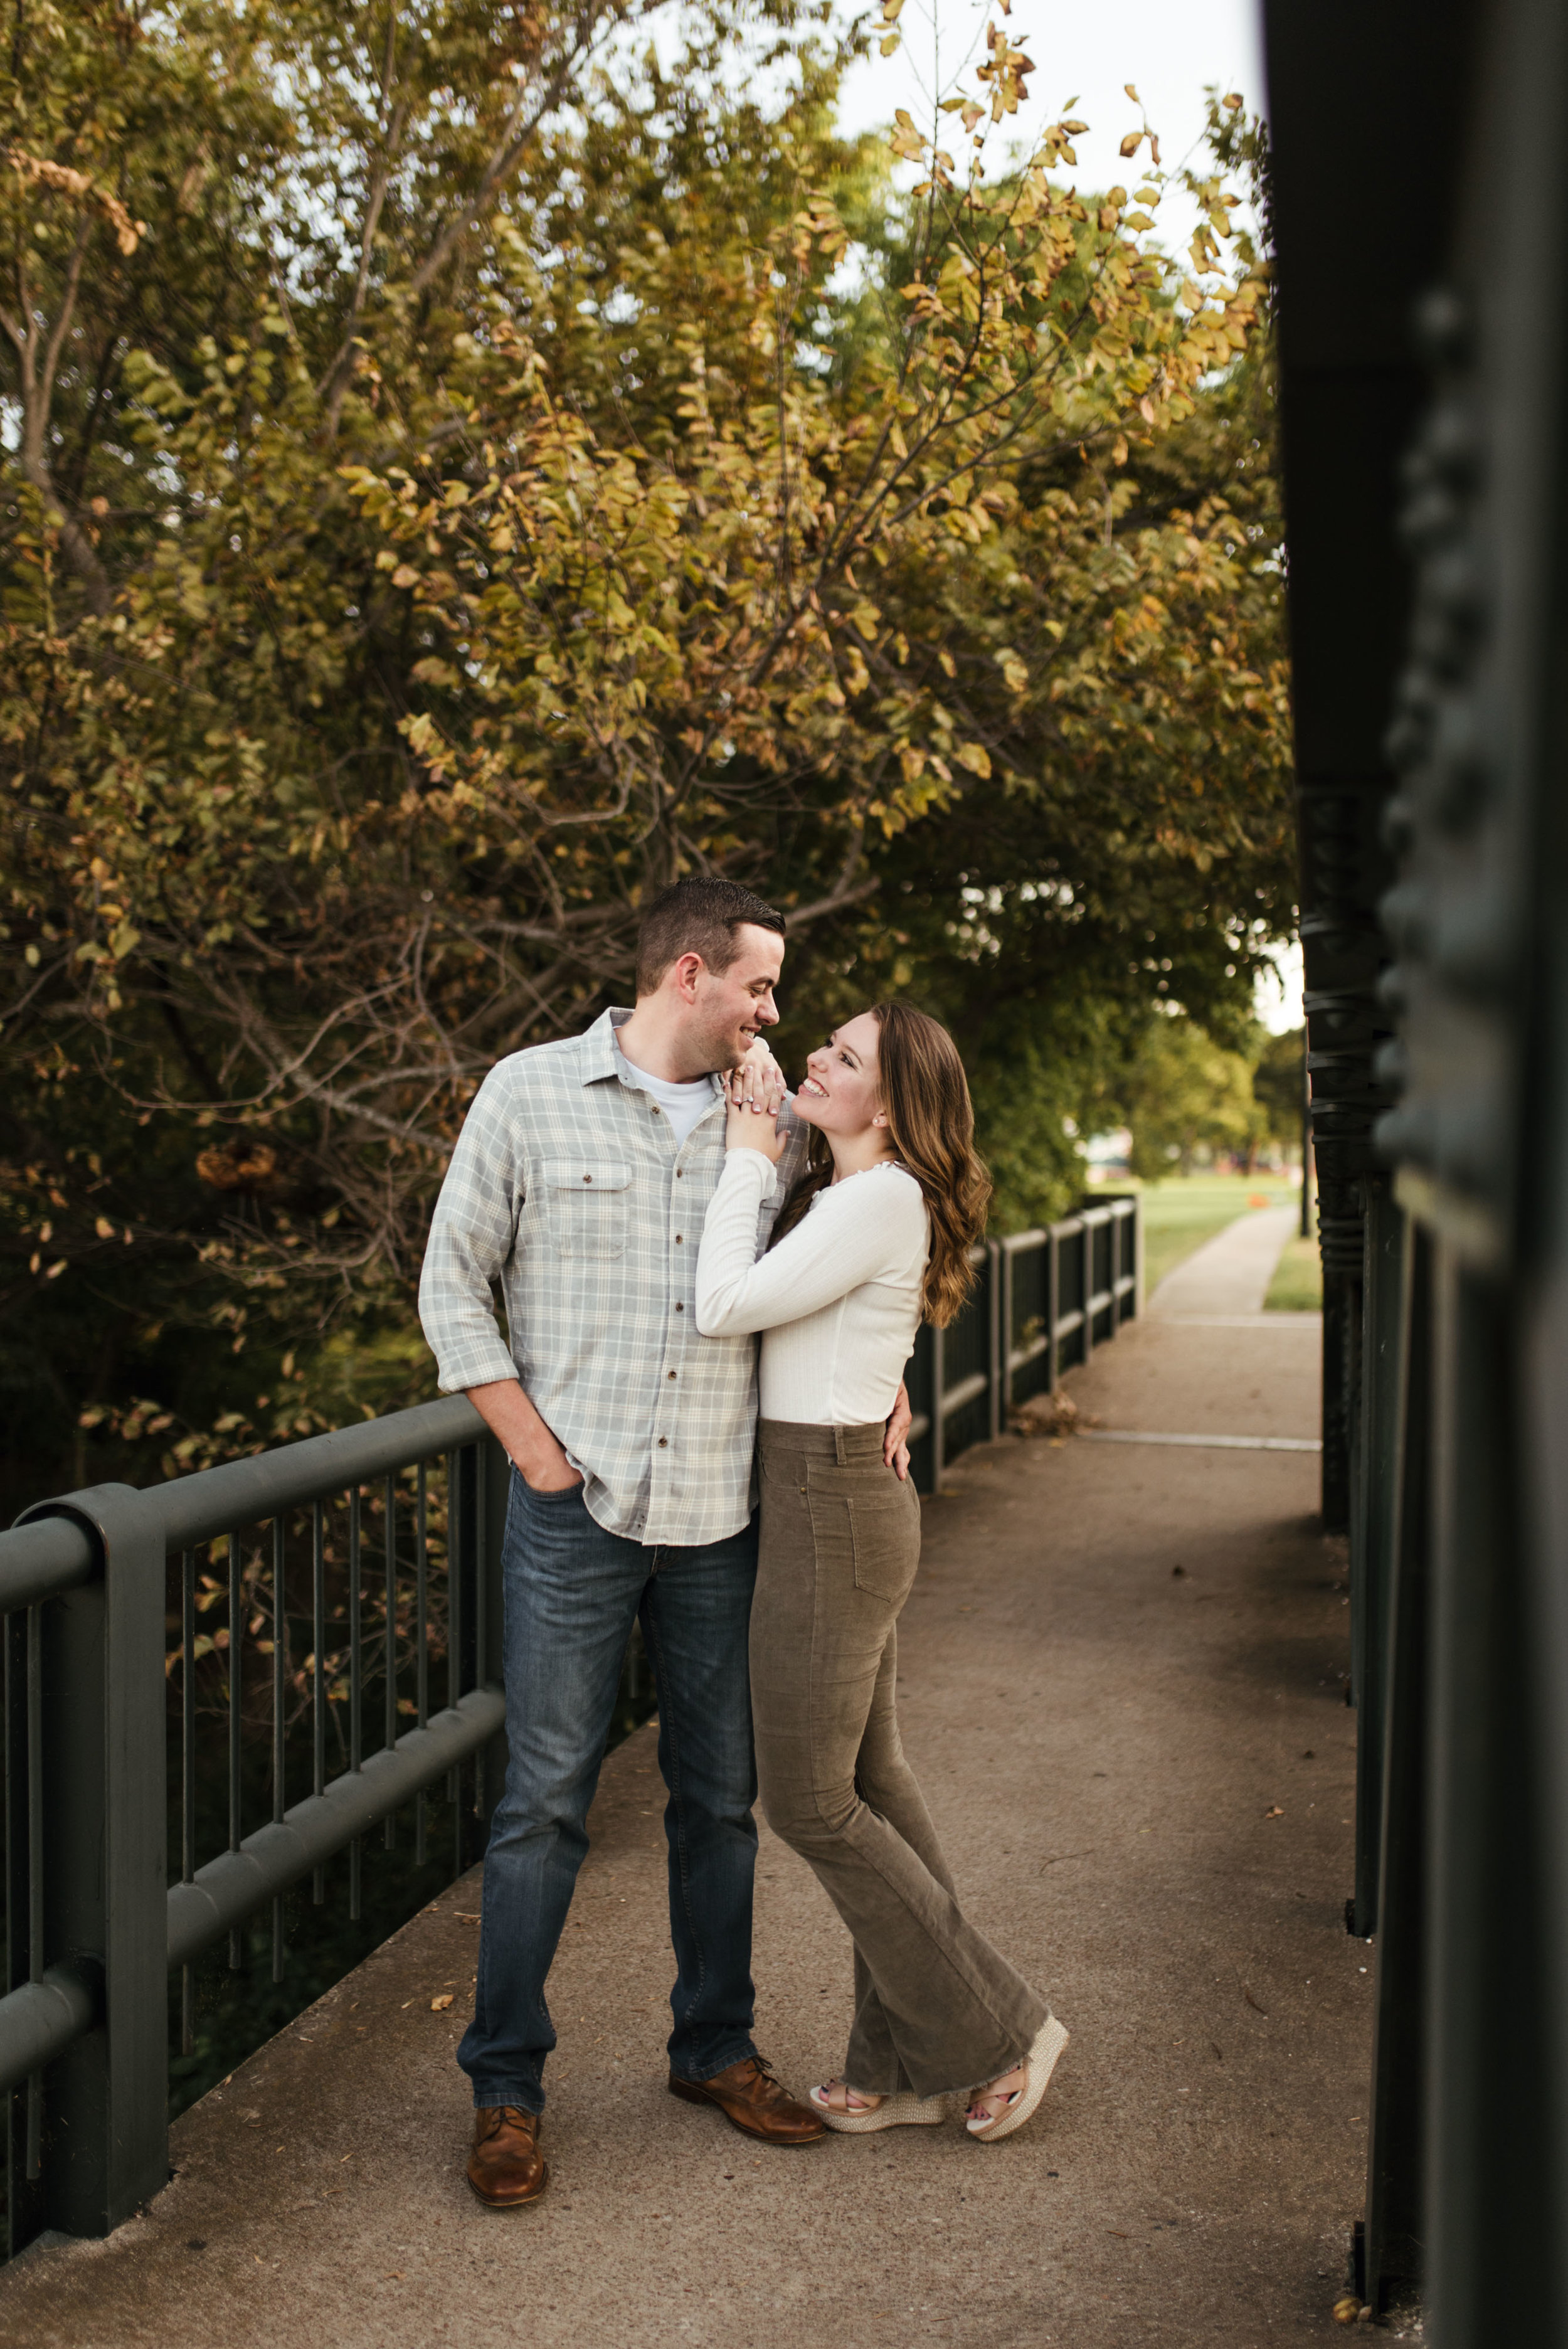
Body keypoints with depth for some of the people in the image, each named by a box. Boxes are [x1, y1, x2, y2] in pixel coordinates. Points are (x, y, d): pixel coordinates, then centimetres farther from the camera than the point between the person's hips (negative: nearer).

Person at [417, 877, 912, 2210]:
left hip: (723, 1514, 4)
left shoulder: (767, 1116, 8)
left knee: (721, 1795, 12)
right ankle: (507, 2086, 17)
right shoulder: (534, 1093, -1)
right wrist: (537, 1451, -6)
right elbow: (454, 1281, 0)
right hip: (579, 1507, -3)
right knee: (548, 1798, 1)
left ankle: (716, 2048, 30)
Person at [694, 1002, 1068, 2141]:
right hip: (845, 1495, 10)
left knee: (811, 1802, 2)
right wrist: (760, 1162, 5)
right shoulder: (835, 1191, 11)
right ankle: (911, 2065, 26)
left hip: (832, 1505, -10)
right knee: (869, 1780, 14)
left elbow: (725, 1306, -20)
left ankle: (998, 2030, 15)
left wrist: (749, 1159, -11)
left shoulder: (883, 1198, -18)